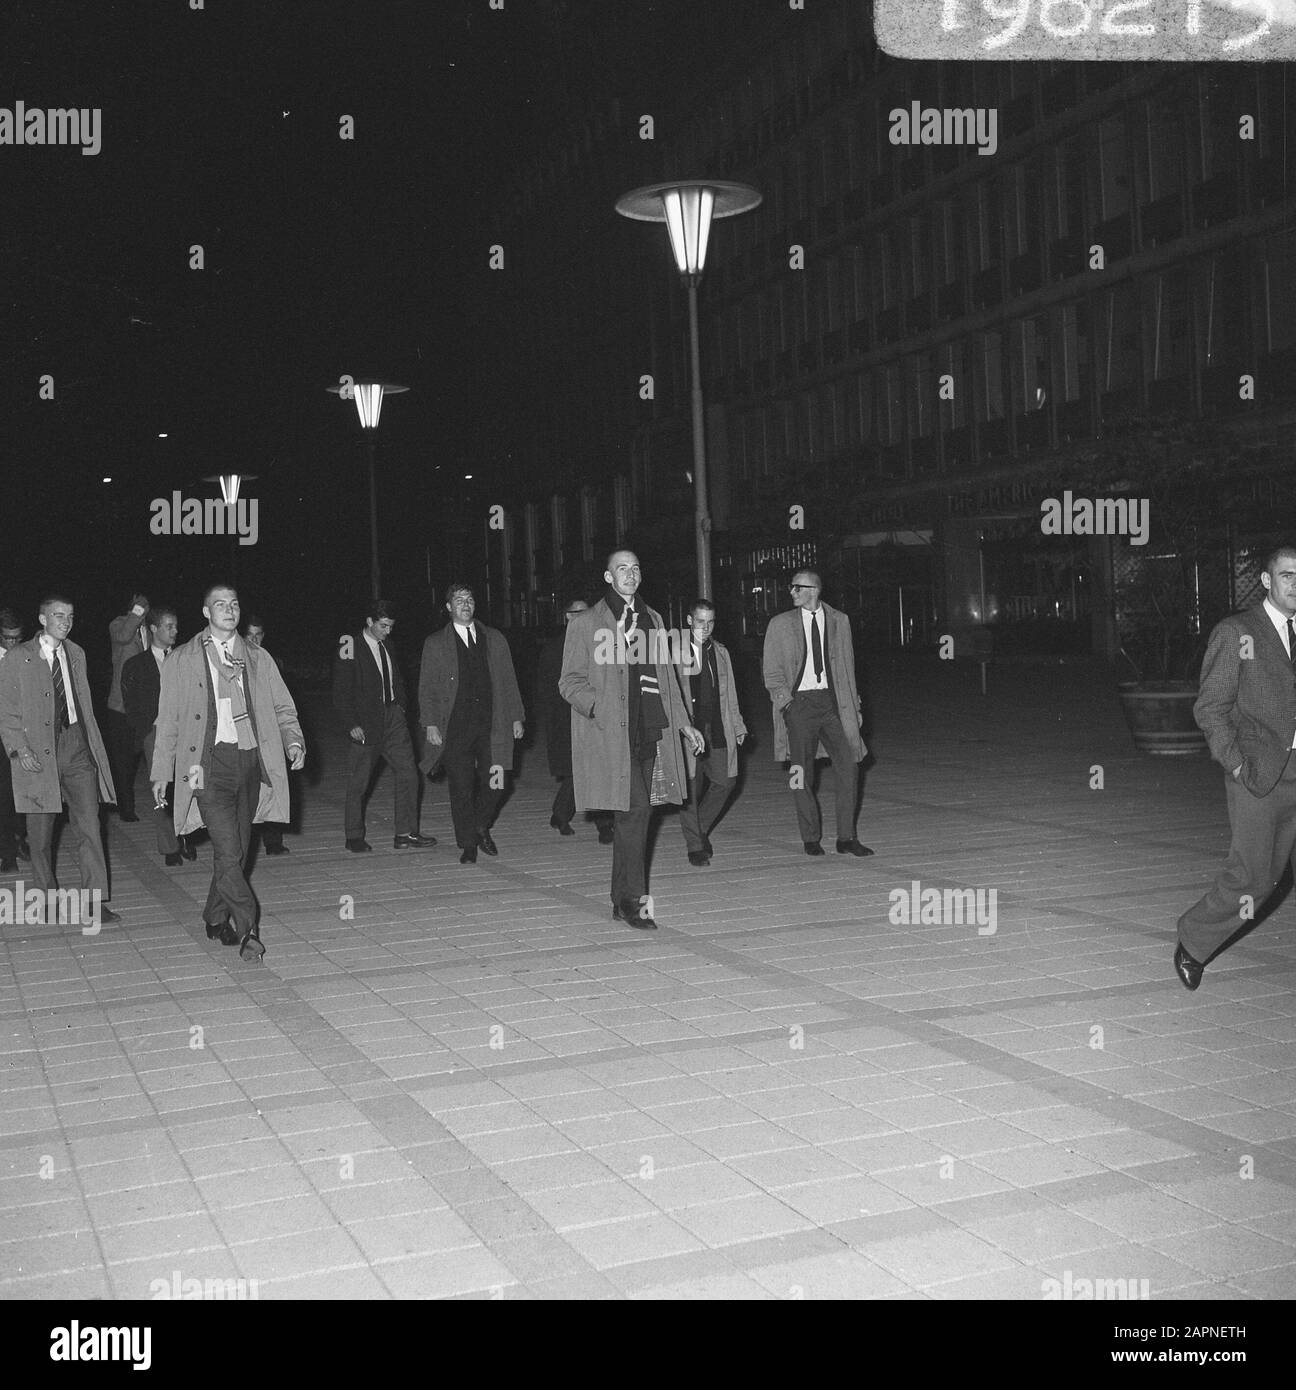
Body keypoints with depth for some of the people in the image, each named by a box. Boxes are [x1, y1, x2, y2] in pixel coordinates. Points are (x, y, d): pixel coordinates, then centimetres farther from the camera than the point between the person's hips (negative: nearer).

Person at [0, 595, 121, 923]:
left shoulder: (76, 654, 14)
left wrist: (94, 744, 12)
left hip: (77, 748, 3)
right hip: (37, 753, -3)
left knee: (89, 827, -4)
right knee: (40, 833, 7)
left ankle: (95, 903, -3)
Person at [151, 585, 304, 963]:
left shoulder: (258, 659, 13)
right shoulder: (181, 661, 6)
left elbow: (283, 708, 13)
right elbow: (168, 720, 8)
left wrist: (294, 741, -6)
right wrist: (161, 773, 5)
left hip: (250, 761, 4)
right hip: (209, 763, -4)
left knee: (238, 850, 9)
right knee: (228, 851, -14)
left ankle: (216, 920, 27)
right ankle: (248, 930, -11)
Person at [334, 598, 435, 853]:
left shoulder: (386, 647, 12)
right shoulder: (350, 648, -8)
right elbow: (341, 692, -10)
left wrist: (400, 707, 11)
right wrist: (351, 724, -15)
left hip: (393, 717, 6)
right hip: (366, 723, -6)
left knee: (408, 774, 0)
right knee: (358, 782, 4)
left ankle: (405, 834, 6)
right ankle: (354, 837, 17)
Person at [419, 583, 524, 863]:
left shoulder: (494, 639, 13)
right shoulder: (435, 644, 7)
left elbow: (508, 681, 14)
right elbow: (427, 689, 5)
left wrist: (516, 717, 8)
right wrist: (431, 723, -5)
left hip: (491, 725, 2)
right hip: (456, 728, -2)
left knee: (493, 783, -3)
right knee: (461, 788, 0)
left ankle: (481, 827, 24)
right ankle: (468, 845, 12)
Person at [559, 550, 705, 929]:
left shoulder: (653, 619, 19)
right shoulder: (585, 625, 2)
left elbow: (667, 677, 23)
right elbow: (570, 683, 0)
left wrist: (683, 724, 18)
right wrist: (599, 706, -19)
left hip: (651, 730, 6)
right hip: (611, 733, -6)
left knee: (635, 814, 8)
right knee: (634, 809, -15)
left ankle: (622, 901, 17)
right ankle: (633, 899, -9)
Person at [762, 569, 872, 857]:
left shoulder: (839, 621, 12)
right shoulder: (780, 624, 6)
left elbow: (847, 667, 15)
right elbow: (772, 672, 6)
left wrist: (854, 706, 11)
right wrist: (786, 701, -7)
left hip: (832, 701, 2)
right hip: (799, 702, -1)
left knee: (848, 766, -5)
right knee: (802, 774, -2)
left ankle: (846, 838, 3)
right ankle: (811, 839, 11)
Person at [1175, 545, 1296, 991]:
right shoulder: (1234, 633, -2)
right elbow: (1209, 708, -4)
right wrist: (1238, 765, -13)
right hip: (1259, 777, -5)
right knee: (1252, 876, -4)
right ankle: (1192, 945, 18)